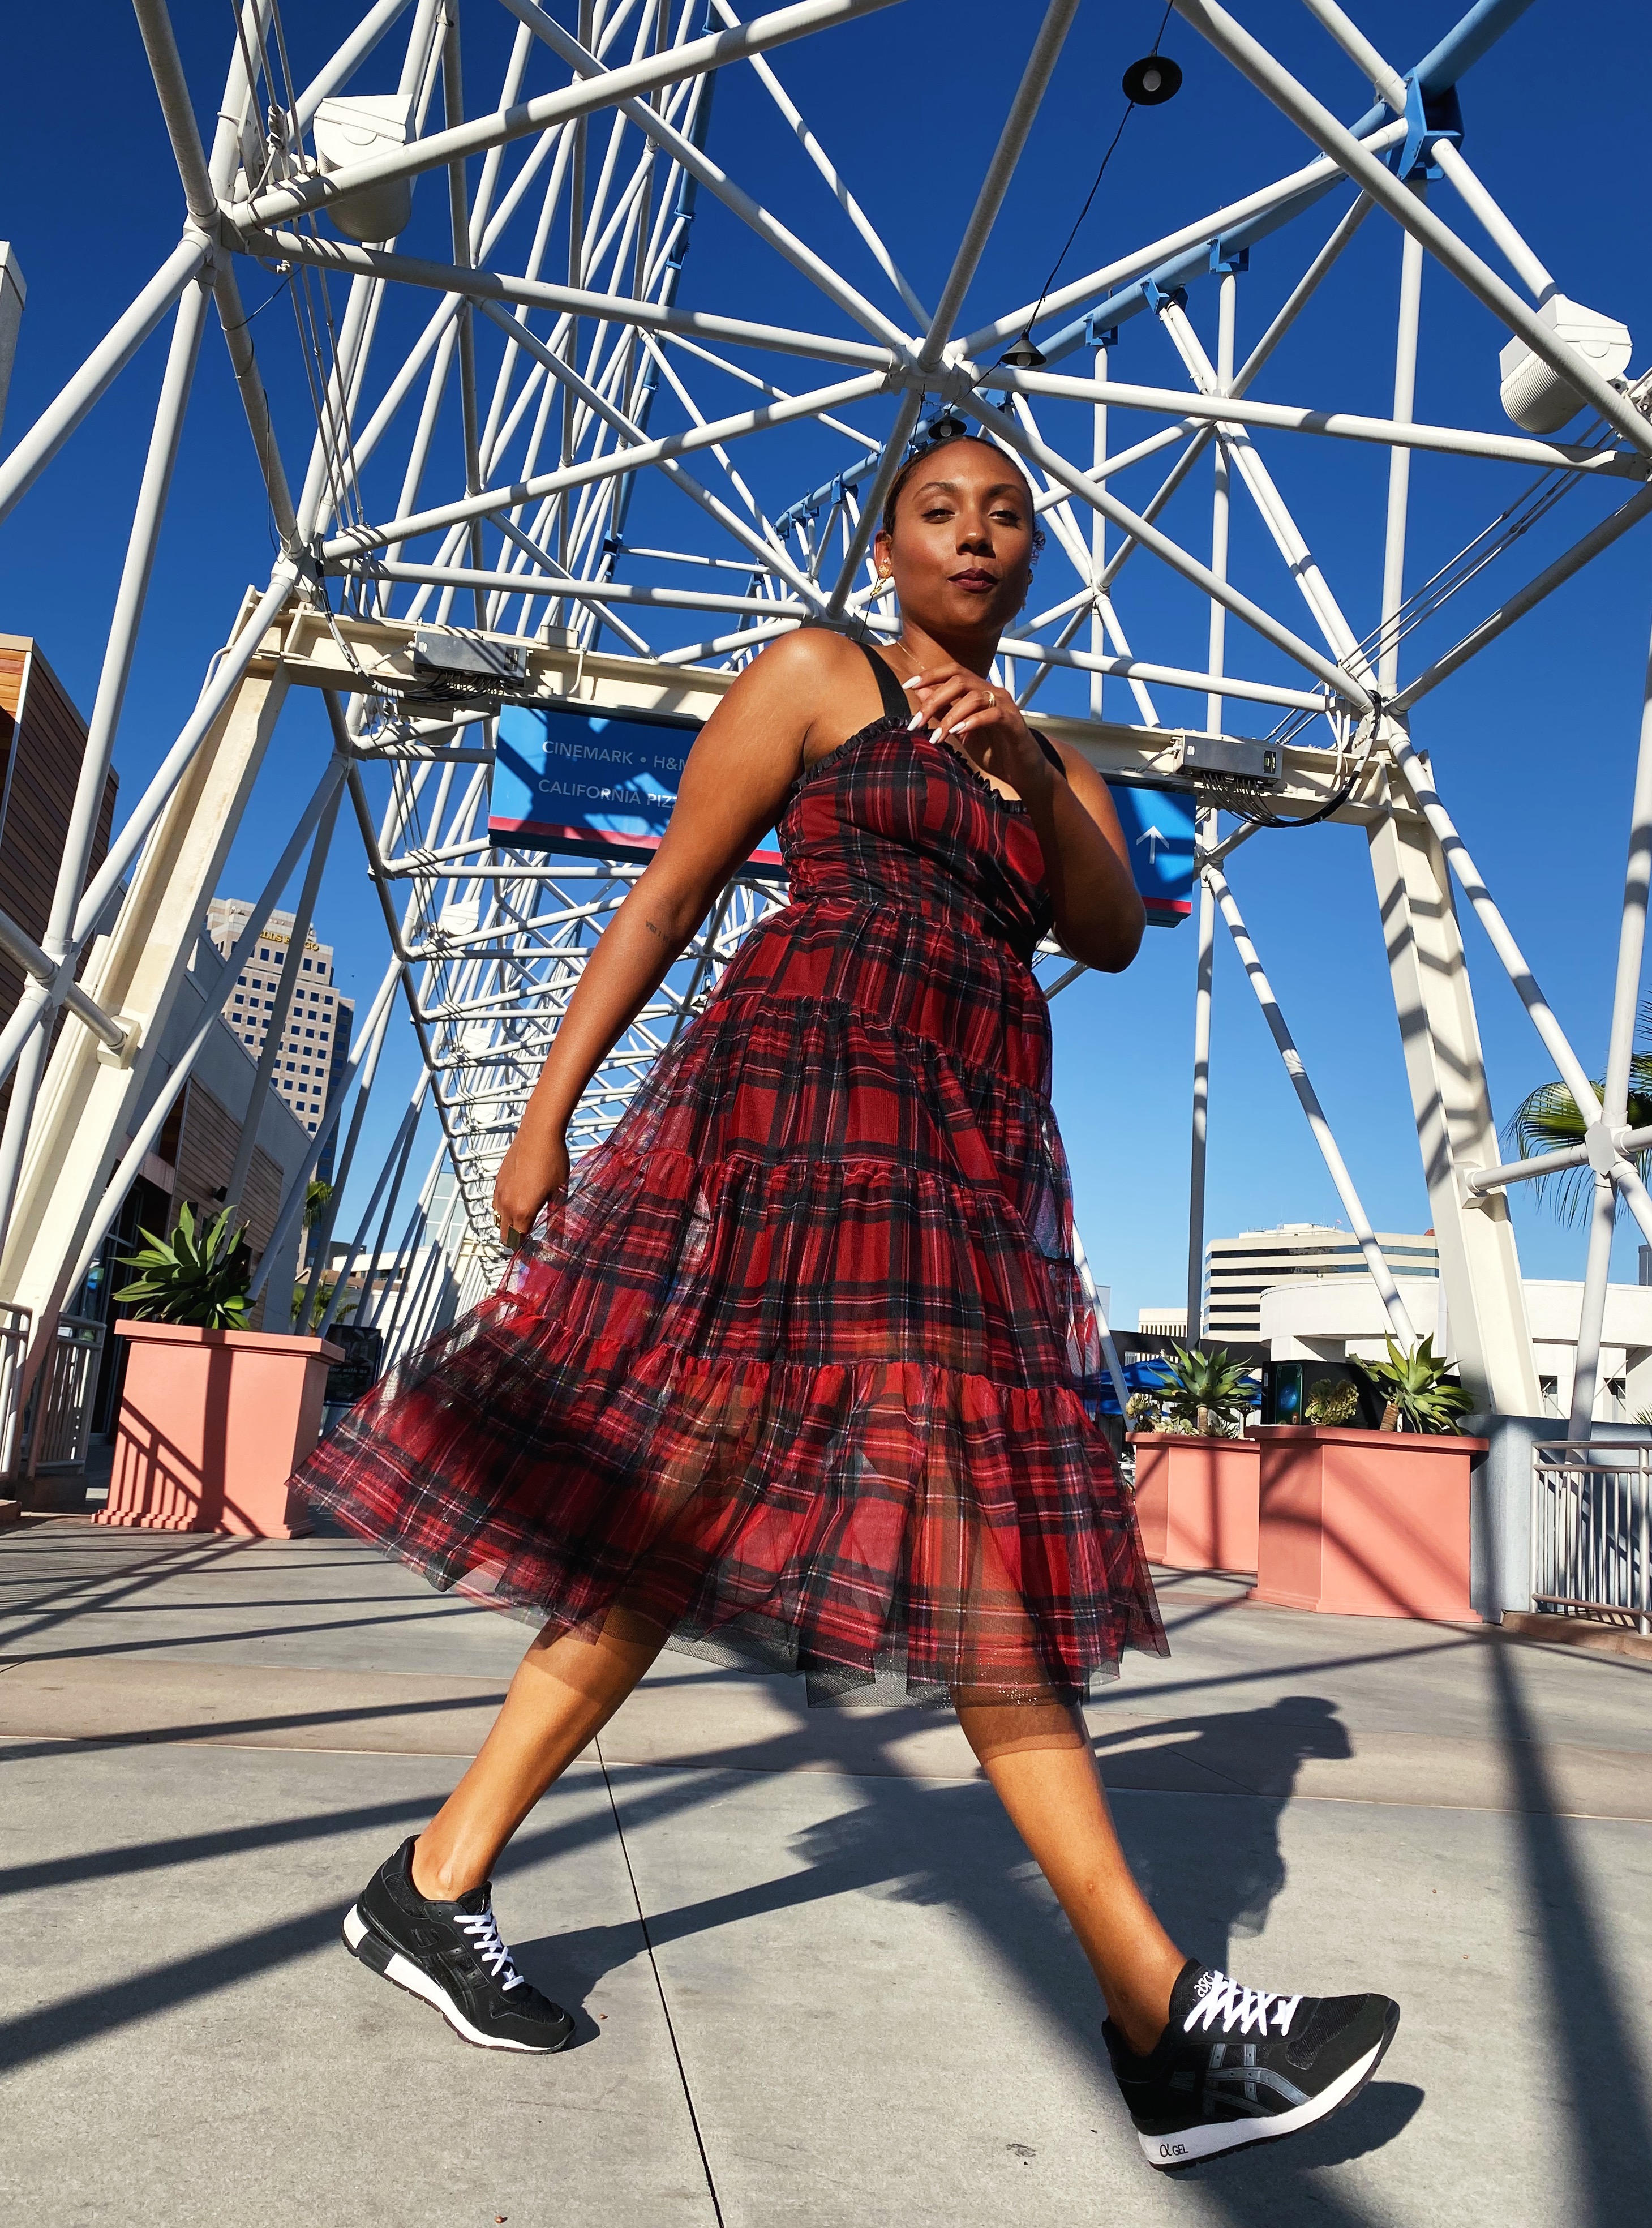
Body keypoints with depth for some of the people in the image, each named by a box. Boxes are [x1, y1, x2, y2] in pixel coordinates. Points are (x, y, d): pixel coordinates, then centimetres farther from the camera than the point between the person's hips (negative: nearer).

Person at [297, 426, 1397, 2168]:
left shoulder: (1056, 761, 25)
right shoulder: (819, 675, 9)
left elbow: (1113, 934, 7)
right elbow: (669, 894, 2)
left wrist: (1026, 765, -10)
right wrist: (546, 1114, -3)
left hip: (970, 1167, 7)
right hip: (807, 1100, -6)